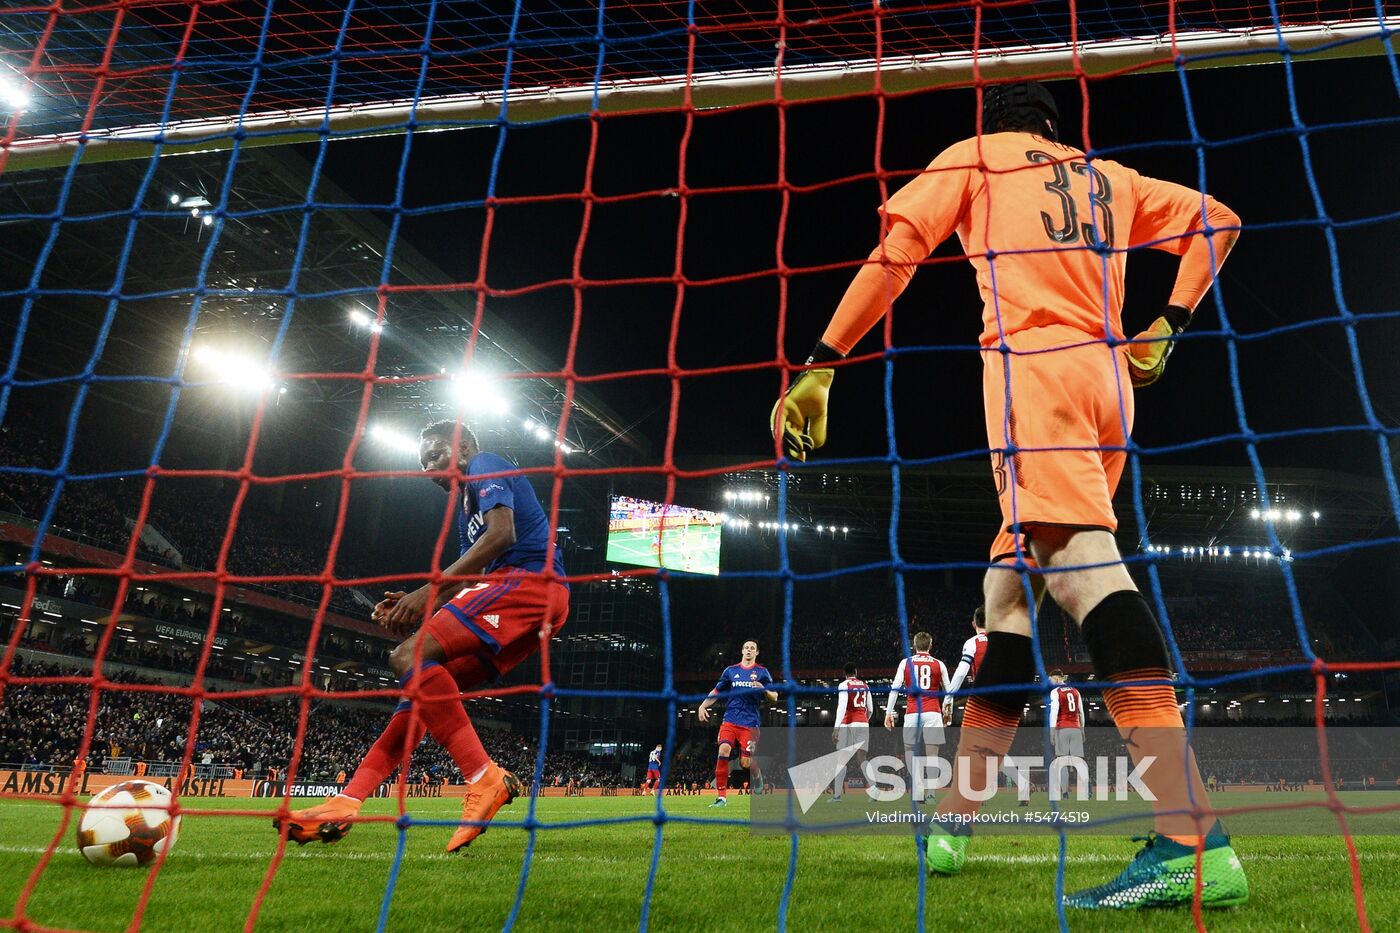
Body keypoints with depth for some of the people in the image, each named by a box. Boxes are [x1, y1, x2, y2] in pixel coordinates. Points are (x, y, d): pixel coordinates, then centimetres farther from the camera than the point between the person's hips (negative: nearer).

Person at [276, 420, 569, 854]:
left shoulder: (485, 467, 2)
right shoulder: (466, 504, 30)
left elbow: (502, 533, -17)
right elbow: (467, 582, 26)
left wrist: (429, 592, -18)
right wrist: (417, 605, 8)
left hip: (529, 579, -10)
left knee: (410, 658, -19)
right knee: (426, 683, 7)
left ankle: (485, 779, -24)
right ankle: (346, 802, 5)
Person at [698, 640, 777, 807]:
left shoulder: (762, 672, 6)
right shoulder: (730, 670, 12)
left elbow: (774, 697, 5)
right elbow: (716, 692, 16)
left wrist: (763, 689, -16)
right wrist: (703, 706, 1)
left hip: (750, 724, -1)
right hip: (730, 720, 1)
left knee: (745, 762, -6)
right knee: (723, 751, -21)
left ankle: (757, 775, 33)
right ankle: (721, 796, -13)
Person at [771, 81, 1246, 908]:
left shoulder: (973, 155, 16)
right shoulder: (1112, 178, 30)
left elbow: (894, 256, 4)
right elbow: (1217, 222, 27)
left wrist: (822, 365, 0)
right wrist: (1166, 329, 22)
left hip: (1033, 364, -6)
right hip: (1112, 382, 7)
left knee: (1080, 560, -24)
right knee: (1012, 586, 8)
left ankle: (1195, 841, -38)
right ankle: (955, 818, 11)